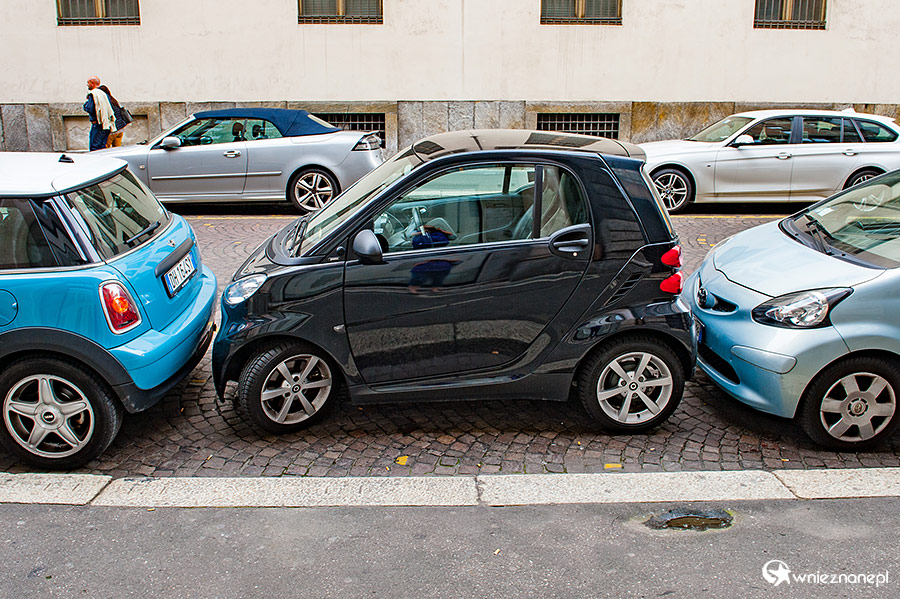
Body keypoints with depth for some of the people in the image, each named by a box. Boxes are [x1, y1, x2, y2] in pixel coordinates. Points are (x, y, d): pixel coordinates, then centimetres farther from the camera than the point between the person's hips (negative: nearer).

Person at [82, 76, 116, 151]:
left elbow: (90, 109, -15)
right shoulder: (104, 94, 16)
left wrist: (85, 105, 2)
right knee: (103, 147, 10)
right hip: (107, 125, 8)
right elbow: (111, 108, 17)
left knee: (94, 148, -8)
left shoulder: (93, 94, -9)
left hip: (98, 125, -8)